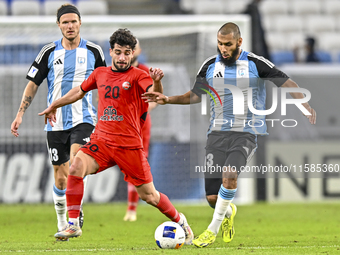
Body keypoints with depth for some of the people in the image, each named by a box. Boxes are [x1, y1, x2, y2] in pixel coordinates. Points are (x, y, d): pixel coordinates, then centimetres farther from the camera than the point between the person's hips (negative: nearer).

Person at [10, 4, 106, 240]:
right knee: (61, 178, 5)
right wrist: (20, 115, 1)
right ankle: (62, 222, 22)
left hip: (83, 119, -1)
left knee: (76, 160, -28)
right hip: (56, 121, 1)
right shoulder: (50, 52, 2)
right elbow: (33, 83, 7)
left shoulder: (93, 51, 3)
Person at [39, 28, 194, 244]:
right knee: (76, 168, -23)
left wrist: (157, 82, -47)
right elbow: (80, 91, 28)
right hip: (101, 140, 4)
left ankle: (180, 221, 28)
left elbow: (156, 94, -24)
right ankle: (73, 225, -15)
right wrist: (54, 106, 36)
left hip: (129, 145, -3)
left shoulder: (137, 76, -5)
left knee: (149, 195, 1)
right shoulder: (100, 74, 10)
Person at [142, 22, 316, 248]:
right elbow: (195, 95, 18)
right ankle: (228, 212, 34)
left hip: (246, 134, -3)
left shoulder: (256, 64, -2)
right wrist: (167, 100, 4)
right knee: (212, 197, -5)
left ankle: (213, 229, -14)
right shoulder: (210, 66, 7)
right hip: (218, 133, 3)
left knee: (229, 174, -31)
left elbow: (287, 83, 3)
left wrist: (305, 104, -11)